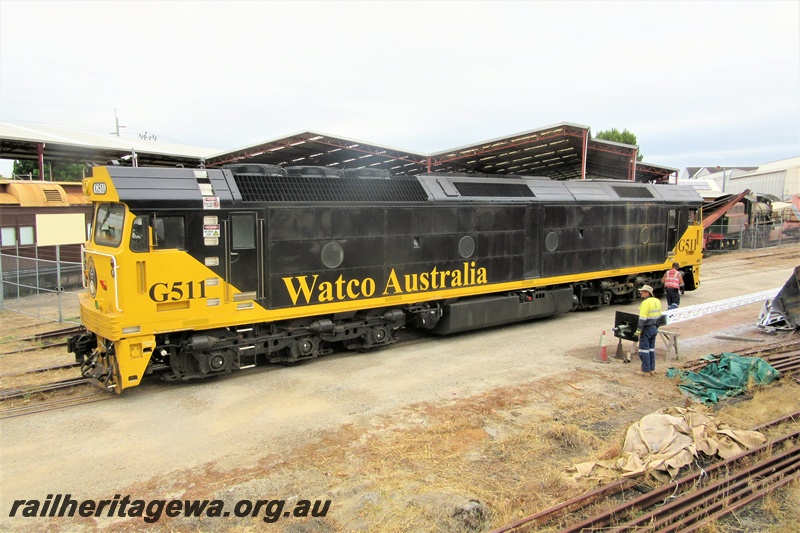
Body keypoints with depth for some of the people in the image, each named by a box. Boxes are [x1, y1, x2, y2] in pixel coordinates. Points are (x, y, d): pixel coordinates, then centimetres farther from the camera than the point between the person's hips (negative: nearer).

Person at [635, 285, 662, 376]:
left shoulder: (645, 303, -19)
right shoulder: (657, 301, 7)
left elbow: (642, 318, -22)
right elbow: (659, 316, 15)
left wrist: (638, 330, -18)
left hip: (646, 329, -9)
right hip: (654, 329, 9)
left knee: (644, 349, -1)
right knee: (651, 349, 15)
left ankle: (646, 370, 2)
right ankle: (652, 369, 20)